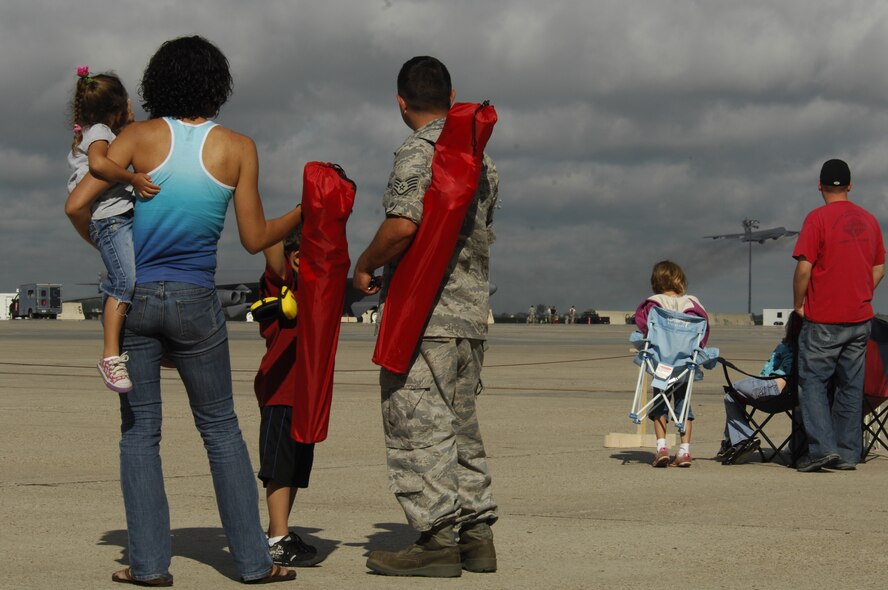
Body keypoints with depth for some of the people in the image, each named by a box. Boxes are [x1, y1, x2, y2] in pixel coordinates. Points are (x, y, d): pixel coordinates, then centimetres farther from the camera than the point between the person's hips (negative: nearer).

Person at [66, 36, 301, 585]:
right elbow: (255, 238, 3)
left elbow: (78, 204, -5)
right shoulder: (238, 148, -1)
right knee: (221, 428, 10)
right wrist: (304, 214, 20)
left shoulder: (140, 137, -1)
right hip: (195, 302, 0)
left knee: (139, 429, 8)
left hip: (133, 295, 0)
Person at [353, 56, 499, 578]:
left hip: (423, 314, -8)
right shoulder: (481, 158, 16)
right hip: (473, 313, 9)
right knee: (462, 426, 13)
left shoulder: (418, 153, -11)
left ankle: (438, 540, -6)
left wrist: (364, 266, -7)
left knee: (420, 427, -5)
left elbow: (403, 226, -23)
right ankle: (477, 533, 15)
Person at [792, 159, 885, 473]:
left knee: (812, 381, 0)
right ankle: (848, 453, 11)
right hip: (860, 318, 6)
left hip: (823, 320, -5)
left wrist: (798, 305, -2)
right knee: (851, 385, 9)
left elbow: (804, 268, -14)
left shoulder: (818, 218, -10)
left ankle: (823, 447, -11)